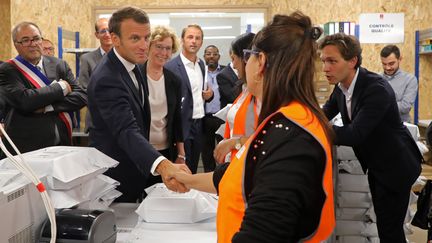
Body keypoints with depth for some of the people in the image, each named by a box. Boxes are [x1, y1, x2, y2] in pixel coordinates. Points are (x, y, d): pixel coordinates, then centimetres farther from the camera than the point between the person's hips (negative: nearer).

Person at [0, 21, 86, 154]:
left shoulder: (59, 65, 5)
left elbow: (81, 96, -3)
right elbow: (24, 100, -22)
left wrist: (47, 107, -15)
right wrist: (61, 87, -12)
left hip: (62, 143, 3)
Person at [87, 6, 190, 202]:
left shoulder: (129, 62, 0)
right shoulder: (106, 80, -31)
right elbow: (127, 131, -43)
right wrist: (163, 165, -60)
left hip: (136, 164, 9)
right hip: (117, 175, -9)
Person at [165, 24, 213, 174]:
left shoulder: (201, 64, 11)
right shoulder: (171, 67, -13)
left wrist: (209, 94, 1)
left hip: (199, 125, 7)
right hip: (183, 126, -7)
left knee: (193, 170, 16)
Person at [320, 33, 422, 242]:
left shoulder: (377, 89, -29)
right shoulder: (341, 85, -4)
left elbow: (355, 134, -35)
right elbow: (326, 113, 10)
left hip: (394, 166, -8)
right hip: (374, 164, 8)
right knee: (382, 222, 20)